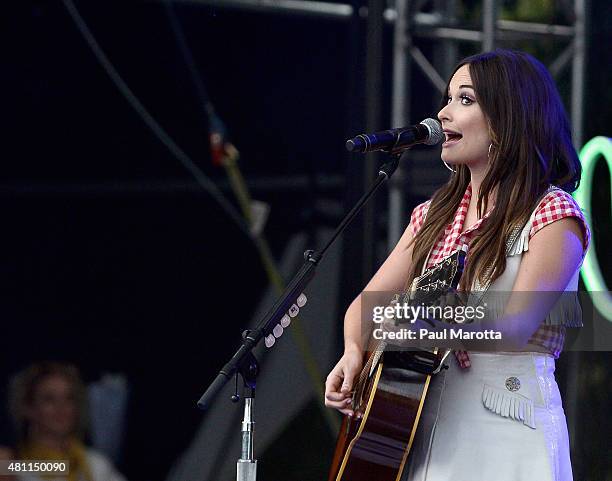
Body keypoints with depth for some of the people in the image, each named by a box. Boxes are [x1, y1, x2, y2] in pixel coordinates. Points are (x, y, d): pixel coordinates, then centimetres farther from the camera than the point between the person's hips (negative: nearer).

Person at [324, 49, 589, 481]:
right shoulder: (435, 215, 16)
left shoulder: (552, 215, -5)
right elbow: (367, 303, 17)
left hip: (504, 444, -6)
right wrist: (354, 352, -5)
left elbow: (513, 328, -18)